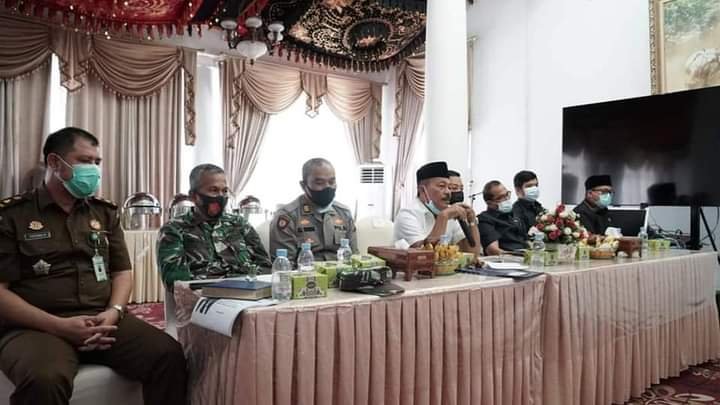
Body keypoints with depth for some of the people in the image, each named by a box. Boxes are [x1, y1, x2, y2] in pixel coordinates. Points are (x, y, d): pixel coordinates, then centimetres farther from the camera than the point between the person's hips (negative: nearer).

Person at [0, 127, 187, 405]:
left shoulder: (105, 213, 16)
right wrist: (59, 325, -15)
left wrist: (114, 312, -7)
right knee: (44, 380, -37)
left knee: (169, 354, -20)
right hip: (37, 327, -3)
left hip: (102, 319, 4)